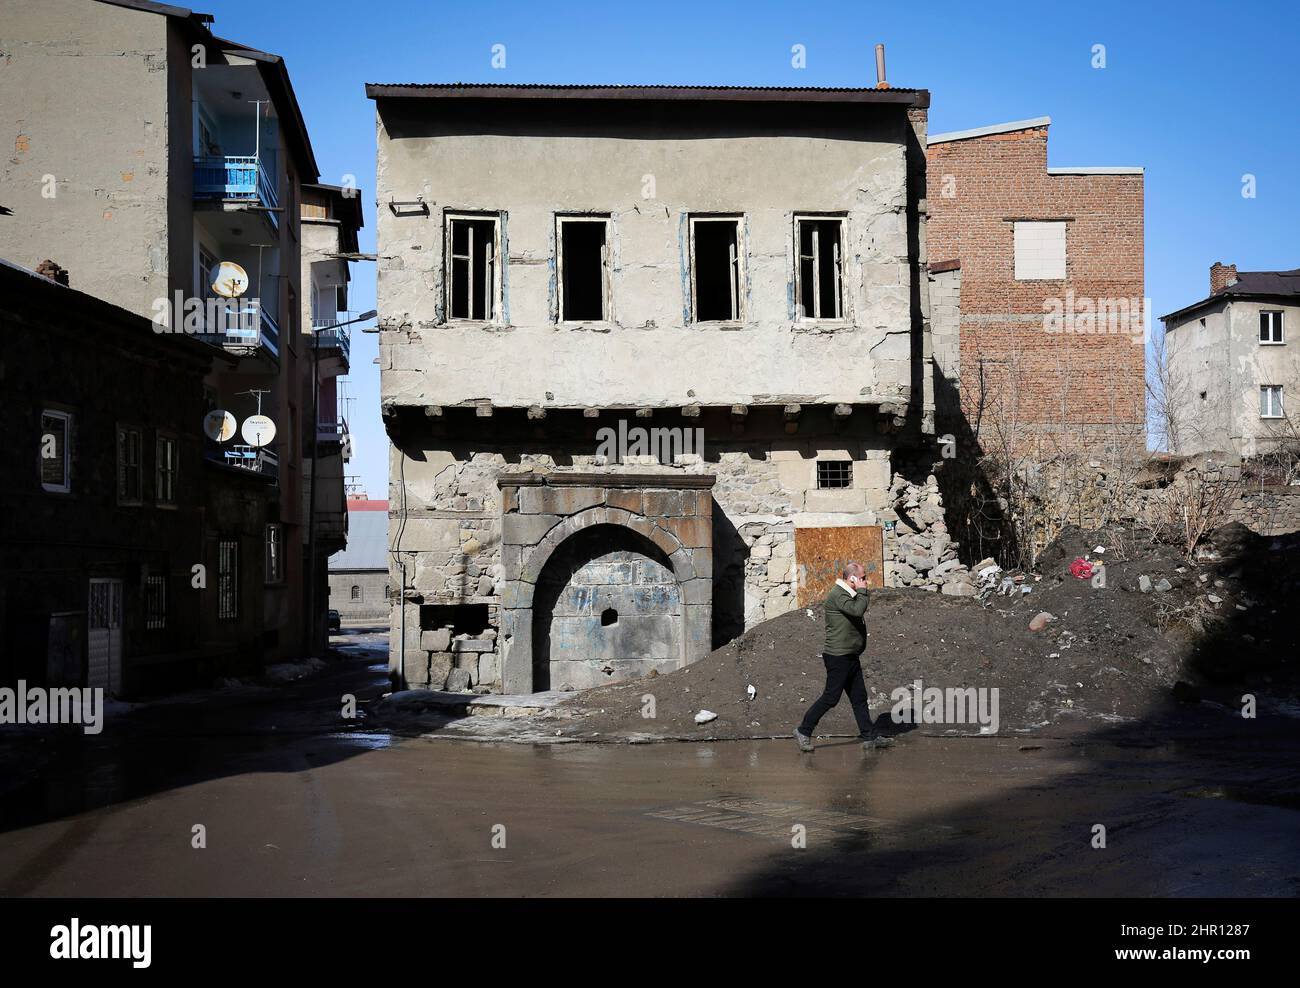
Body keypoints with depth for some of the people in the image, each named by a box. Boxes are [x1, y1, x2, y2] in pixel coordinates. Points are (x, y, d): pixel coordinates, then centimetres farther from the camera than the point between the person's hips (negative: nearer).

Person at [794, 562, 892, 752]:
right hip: (838, 657, -10)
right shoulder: (837, 595, -16)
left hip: (851, 656, 10)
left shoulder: (848, 595, 16)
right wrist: (862, 591, -19)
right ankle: (803, 731, 6)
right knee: (831, 697, -5)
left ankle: (869, 737, 12)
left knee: (859, 697, 9)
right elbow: (858, 610, -29)